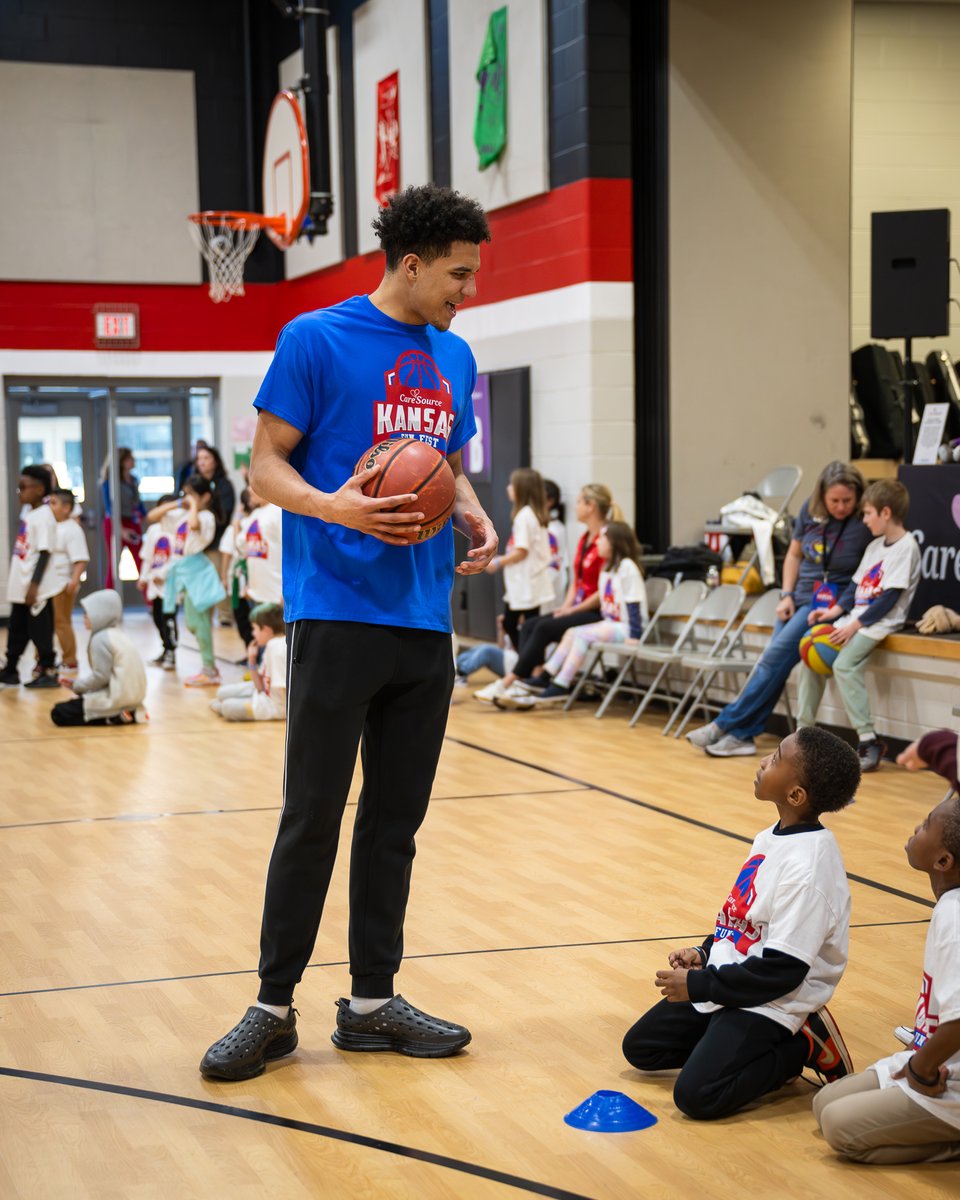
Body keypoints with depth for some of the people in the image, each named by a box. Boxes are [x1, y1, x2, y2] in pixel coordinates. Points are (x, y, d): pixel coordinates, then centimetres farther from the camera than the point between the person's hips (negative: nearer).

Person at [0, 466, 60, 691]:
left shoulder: (43, 516, -16)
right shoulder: (27, 511, 11)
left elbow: (45, 553, -20)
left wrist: (34, 585, -23)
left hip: (36, 589, -9)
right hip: (20, 587, 9)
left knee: (39, 631, -1)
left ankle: (48, 672, 7)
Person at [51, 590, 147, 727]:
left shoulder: (100, 639, -13)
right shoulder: (118, 634, 16)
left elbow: (100, 676, -14)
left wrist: (77, 686, 1)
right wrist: (78, 683, 14)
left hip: (117, 697, -9)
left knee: (59, 713, -8)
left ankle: (115, 716, -14)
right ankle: (127, 712, 7)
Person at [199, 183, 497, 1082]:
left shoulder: (453, 358, 14)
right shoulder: (316, 340, -5)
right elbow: (265, 468, -5)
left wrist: (474, 519, 3)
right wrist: (334, 507, -24)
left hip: (425, 621, 6)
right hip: (336, 613, -6)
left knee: (395, 819, 10)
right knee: (312, 816, -3)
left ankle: (373, 1000, 20)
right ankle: (274, 1006, 9)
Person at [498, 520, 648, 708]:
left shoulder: (627, 567, -12)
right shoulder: (607, 567, 16)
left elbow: (634, 605, -17)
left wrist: (633, 636, -21)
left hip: (625, 628, -9)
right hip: (611, 624, 9)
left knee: (582, 635, -23)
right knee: (571, 633, -7)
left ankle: (560, 687, -28)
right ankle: (544, 679, -16)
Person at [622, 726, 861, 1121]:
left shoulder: (807, 869, -26)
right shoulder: (771, 839, 3)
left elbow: (783, 970, -25)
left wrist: (699, 985, -19)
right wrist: (704, 954, 4)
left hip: (770, 1005, -9)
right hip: (727, 979, 9)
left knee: (697, 1095, -20)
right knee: (640, 1048, 12)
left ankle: (802, 1048, -1)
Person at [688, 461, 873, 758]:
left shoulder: (865, 526, -13)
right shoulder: (811, 510, 1)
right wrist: (786, 596, 4)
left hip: (832, 603, -5)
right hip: (800, 597, 5)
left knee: (777, 655, -16)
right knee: (775, 665, -6)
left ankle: (725, 724, -11)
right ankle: (742, 734, -2)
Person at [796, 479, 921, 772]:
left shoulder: (906, 547, -12)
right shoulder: (875, 546, 16)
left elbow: (889, 598, -17)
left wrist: (856, 625, -19)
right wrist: (836, 610, 1)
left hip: (881, 622, -9)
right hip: (855, 617, 9)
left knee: (844, 664, -27)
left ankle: (869, 741, -24)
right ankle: (804, 729, 6)